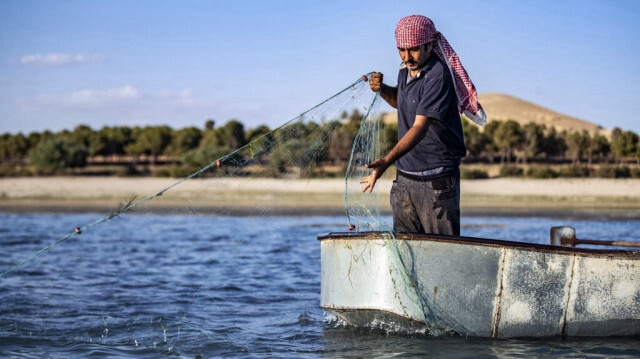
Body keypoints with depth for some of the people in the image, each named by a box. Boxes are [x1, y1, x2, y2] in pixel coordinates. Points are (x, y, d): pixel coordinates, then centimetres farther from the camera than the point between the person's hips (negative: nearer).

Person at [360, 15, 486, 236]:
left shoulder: (439, 76, -18)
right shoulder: (405, 72, 8)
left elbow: (420, 127, -27)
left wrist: (386, 162, -38)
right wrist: (381, 89, 8)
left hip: (436, 180, -8)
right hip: (404, 175, 8)